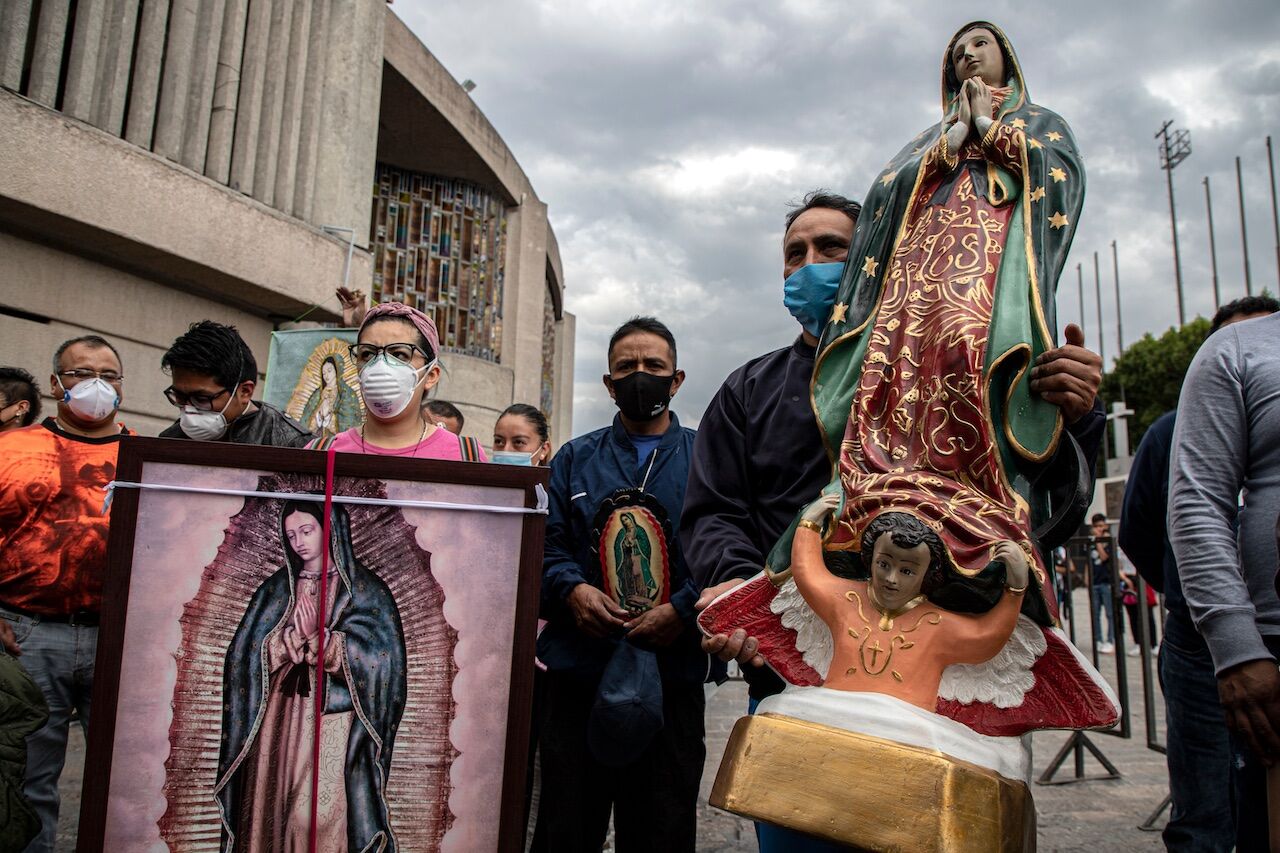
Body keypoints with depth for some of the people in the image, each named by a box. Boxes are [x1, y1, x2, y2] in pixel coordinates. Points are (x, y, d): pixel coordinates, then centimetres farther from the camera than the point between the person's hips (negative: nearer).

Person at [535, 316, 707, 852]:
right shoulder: (574, 460, 14)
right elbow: (545, 545, 6)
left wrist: (683, 609, -16)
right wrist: (571, 590, -13)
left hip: (672, 672, -1)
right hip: (578, 671, 1)